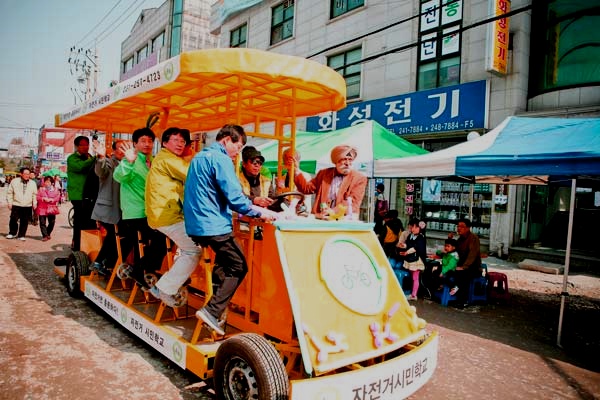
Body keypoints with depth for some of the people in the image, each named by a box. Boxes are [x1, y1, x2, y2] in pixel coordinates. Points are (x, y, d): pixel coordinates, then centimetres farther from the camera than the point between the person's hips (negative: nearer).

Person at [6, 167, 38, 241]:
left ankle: (21, 235, 13)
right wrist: (9, 203, 2)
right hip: (16, 205, -1)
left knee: (25, 221, 2)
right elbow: (9, 193, 7)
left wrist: (34, 204, 6)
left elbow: (35, 194, 13)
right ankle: (12, 233, 20)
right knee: (13, 219, -1)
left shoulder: (33, 183, 8)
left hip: (28, 206, 1)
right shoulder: (14, 181, 3)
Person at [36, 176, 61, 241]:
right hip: (42, 208, 0)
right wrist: (43, 198, -16)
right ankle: (45, 235, -5)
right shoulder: (40, 189, 11)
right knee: (42, 223, -6)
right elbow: (37, 197, 1)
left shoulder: (55, 190, 10)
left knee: (51, 222, 4)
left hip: (51, 208, 0)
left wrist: (51, 199, -15)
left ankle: (48, 234, 23)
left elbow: (58, 197, -1)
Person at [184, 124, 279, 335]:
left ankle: (214, 307, 19)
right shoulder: (221, 159, -12)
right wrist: (260, 212, -7)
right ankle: (212, 311, -7)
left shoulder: (199, 157, 18)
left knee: (224, 264, 20)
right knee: (238, 267, -1)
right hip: (214, 225, -9)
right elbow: (235, 197, -18)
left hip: (195, 224, 10)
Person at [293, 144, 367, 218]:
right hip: (321, 217, 2)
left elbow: (353, 202, -8)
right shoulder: (324, 173, 15)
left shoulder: (359, 179, 3)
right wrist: (297, 170, 6)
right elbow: (307, 188, 18)